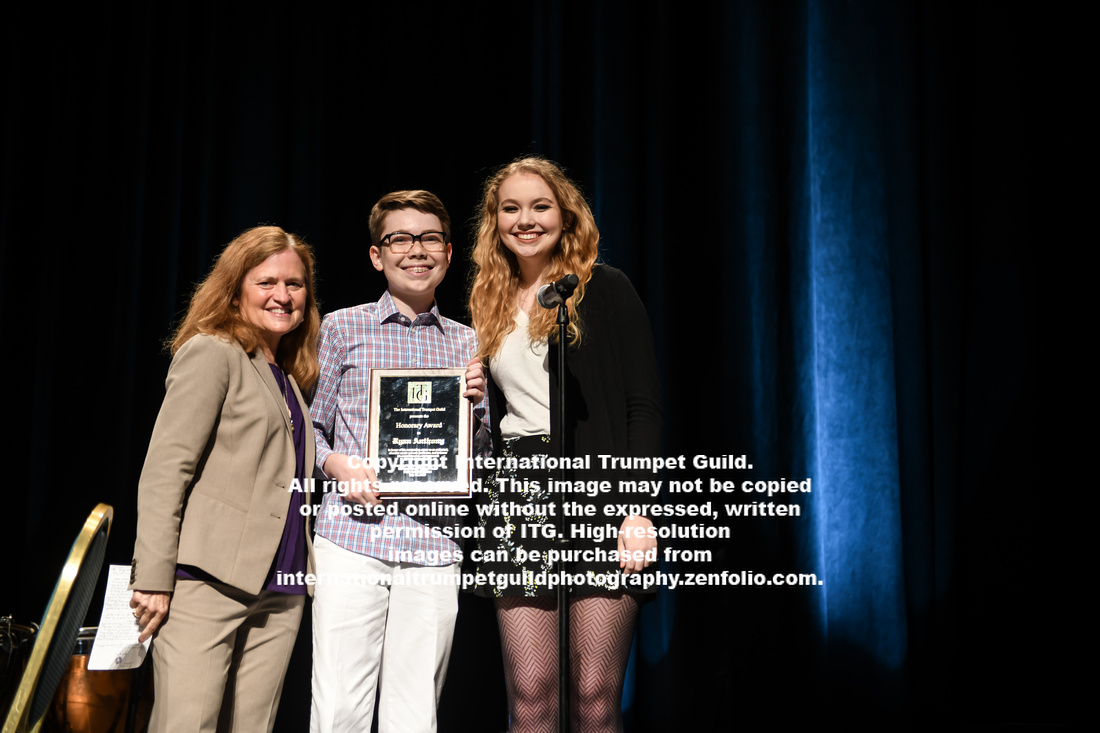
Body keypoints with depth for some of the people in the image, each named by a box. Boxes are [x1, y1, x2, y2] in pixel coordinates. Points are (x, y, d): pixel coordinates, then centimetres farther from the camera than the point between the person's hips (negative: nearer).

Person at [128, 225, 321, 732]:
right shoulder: (212, 353, -1)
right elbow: (164, 470, -9)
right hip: (208, 581, -7)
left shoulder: (288, 379, 21)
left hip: (278, 592, 7)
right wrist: (153, 578, -15)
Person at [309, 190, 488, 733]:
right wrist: (337, 464, -8)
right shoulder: (342, 328, 10)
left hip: (434, 546, 2)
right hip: (352, 535, -2)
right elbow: (309, 427, 12)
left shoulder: (466, 343, 16)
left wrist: (474, 405, -1)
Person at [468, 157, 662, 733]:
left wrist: (638, 507, -12)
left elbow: (643, 404, -3)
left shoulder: (604, 289, 4)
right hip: (516, 493, 4)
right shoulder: (491, 307, 19)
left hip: (595, 487, -4)